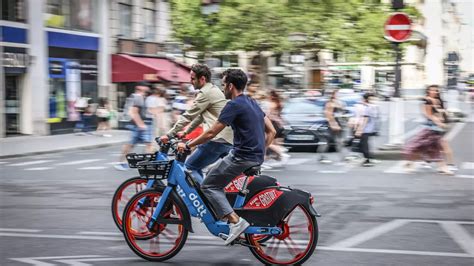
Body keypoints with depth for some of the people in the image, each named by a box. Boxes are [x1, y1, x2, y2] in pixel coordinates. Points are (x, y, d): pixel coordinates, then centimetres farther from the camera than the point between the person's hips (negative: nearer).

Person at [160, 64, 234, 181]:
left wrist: (169, 135, -3)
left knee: (190, 167, -2)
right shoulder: (214, 90, 22)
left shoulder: (205, 93, -8)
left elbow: (188, 116, -8)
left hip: (216, 140, -10)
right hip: (230, 140, 10)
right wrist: (186, 131, 32)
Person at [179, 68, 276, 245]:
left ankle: (235, 221, -14)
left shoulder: (234, 105, -12)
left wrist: (187, 145, -3)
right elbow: (271, 131, 18)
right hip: (256, 158, 9)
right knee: (213, 174, 24)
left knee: (208, 185, -1)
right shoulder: (252, 103, 16)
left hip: (241, 157, -9)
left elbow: (211, 133, -13)